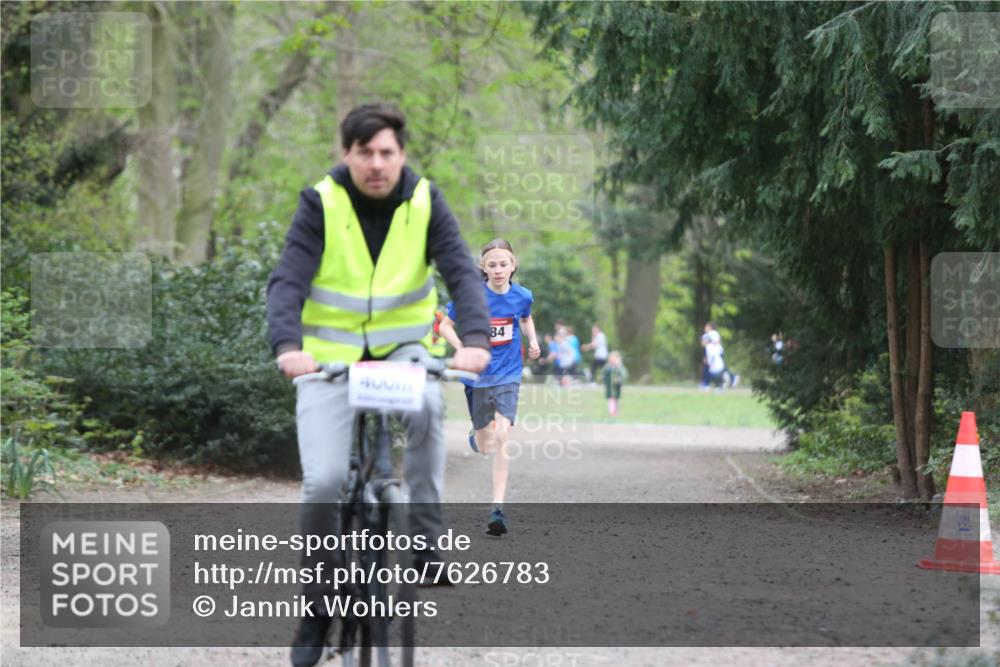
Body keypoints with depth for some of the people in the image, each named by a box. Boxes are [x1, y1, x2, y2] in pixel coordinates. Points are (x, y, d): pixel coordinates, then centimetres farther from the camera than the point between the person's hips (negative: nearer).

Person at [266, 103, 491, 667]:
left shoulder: (425, 202, -7)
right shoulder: (322, 203, -11)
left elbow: (462, 272, -17)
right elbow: (288, 281, -21)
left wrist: (475, 338, -36)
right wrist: (288, 346, -40)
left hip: (402, 348, 1)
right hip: (330, 354, -1)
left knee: (427, 406, -35)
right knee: (324, 482, -15)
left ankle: (428, 539, -21)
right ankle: (318, 605, 6)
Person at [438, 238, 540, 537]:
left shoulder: (522, 296, -5)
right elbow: (446, 326, -3)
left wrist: (533, 342, 0)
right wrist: (464, 350, -18)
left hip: (508, 376, 0)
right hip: (477, 375, 0)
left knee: (501, 438, -18)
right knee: (483, 447, 13)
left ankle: (498, 509, -16)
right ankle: (476, 433, 54)